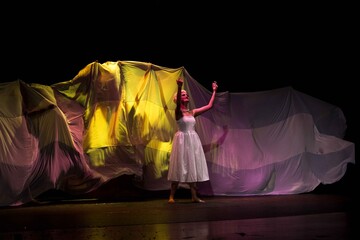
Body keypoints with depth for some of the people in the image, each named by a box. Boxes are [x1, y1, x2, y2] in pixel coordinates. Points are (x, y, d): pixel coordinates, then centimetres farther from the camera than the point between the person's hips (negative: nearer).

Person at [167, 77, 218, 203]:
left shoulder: (193, 112, 12)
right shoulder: (178, 112, -5)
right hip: (182, 140, -6)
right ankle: (172, 196, 0)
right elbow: (178, 103, -28)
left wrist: (214, 91, 15)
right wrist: (179, 87, -43)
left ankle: (194, 196, 8)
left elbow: (209, 105, 16)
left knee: (192, 167, 5)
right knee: (179, 167, -6)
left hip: (193, 140, 6)